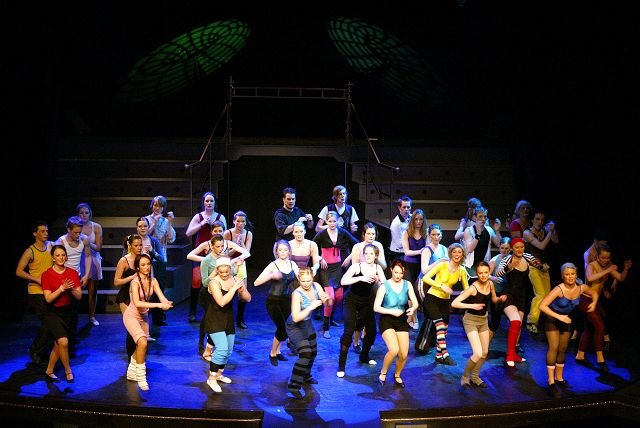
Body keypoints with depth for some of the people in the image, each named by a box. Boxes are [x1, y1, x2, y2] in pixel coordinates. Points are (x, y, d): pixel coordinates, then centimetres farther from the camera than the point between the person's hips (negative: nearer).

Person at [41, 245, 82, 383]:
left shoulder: (73, 273, -1)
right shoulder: (46, 275, -9)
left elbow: (79, 296, -3)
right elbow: (48, 298, -14)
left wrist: (71, 289, -22)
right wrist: (61, 288, -26)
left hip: (68, 312, 4)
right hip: (53, 313, -4)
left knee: (58, 345, 9)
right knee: (63, 341, -19)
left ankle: (49, 372, 27)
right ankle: (68, 371, -1)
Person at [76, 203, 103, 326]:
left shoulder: (96, 227, 0)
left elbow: (98, 248, -4)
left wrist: (87, 242, -20)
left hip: (93, 261, 2)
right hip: (78, 261, -1)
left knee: (93, 291, 7)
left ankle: (92, 316, 20)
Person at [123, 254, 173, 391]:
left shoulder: (153, 281, -7)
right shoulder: (135, 282, -23)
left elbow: (162, 297, -16)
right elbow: (137, 303, -36)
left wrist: (167, 303, -40)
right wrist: (158, 305, -42)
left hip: (143, 316, 7)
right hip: (131, 316, -7)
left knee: (141, 346, 16)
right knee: (142, 342, -24)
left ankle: (132, 373, 37)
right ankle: (141, 377, -13)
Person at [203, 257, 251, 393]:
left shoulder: (236, 279, -3)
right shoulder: (214, 282, -18)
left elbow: (248, 299, -2)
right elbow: (221, 302, -30)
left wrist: (242, 289, -21)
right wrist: (234, 288, -29)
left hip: (228, 318, 6)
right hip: (215, 318, -6)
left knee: (229, 350, 14)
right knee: (222, 348, -18)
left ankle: (218, 374, 35)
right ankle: (211, 378, -3)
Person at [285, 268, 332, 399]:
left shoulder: (316, 286, -13)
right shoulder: (297, 294, -30)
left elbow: (329, 304, -9)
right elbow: (296, 318, -35)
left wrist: (326, 298, -31)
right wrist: (311, 307, -42)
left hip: (307, 324, 8)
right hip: (295, 327, -7)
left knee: (313, 352, 21)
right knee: (305, 354, -20)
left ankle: (305, 376, 45)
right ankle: (293, 385, -11)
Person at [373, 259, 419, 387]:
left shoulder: (407, 285, 0)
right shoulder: (384, 286, -10)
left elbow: (415, 303, -2)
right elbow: (376, 307, -13)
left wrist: (412, 309, -24)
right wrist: (392, 311, -24)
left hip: (401, 321, 4)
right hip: (386, 320, -4)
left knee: (403, 355, -3)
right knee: (394, 350, -23)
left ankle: (397, 376, 29)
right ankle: (383, 372, 6)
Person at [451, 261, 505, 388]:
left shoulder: (490, 284, -6)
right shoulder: (473, 288, -24)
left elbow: (494, 299, 13)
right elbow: (454, 303, -27)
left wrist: (500, 299, -8)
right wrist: (472, 306, -31)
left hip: (483, 320, 7)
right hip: (471, 320, -7)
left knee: (484, 353, 15)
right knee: (478, 354, -15)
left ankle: (475, 377, 34)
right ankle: (465, 377, 7)